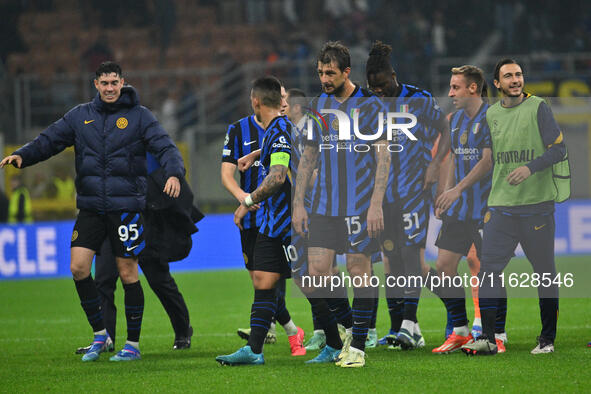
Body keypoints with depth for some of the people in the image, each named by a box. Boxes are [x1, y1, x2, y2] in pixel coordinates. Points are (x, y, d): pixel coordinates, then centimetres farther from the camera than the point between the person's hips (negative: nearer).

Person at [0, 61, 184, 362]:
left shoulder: (139, 116, 1)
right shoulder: (80, 116, 10)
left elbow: (165, 147, -7)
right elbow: (49, 140, 6)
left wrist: (174, 173, -26)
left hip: (126, 206, -3)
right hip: (90, 206, 3)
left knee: (128, 272, -1)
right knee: (78, 267, -6)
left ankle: (133, 343, 10)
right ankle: (100, 334, 9)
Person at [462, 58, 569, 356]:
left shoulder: (537, 108, -2)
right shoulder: (491, 114, 12)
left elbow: (558, 149, -7)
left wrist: (530, 168, -22)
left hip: (537, 204, -4)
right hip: (501, 206, 4)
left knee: (545, 273, 2)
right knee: (487, 268, -6)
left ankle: (547, 339, 11)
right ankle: (487, 338, -6)